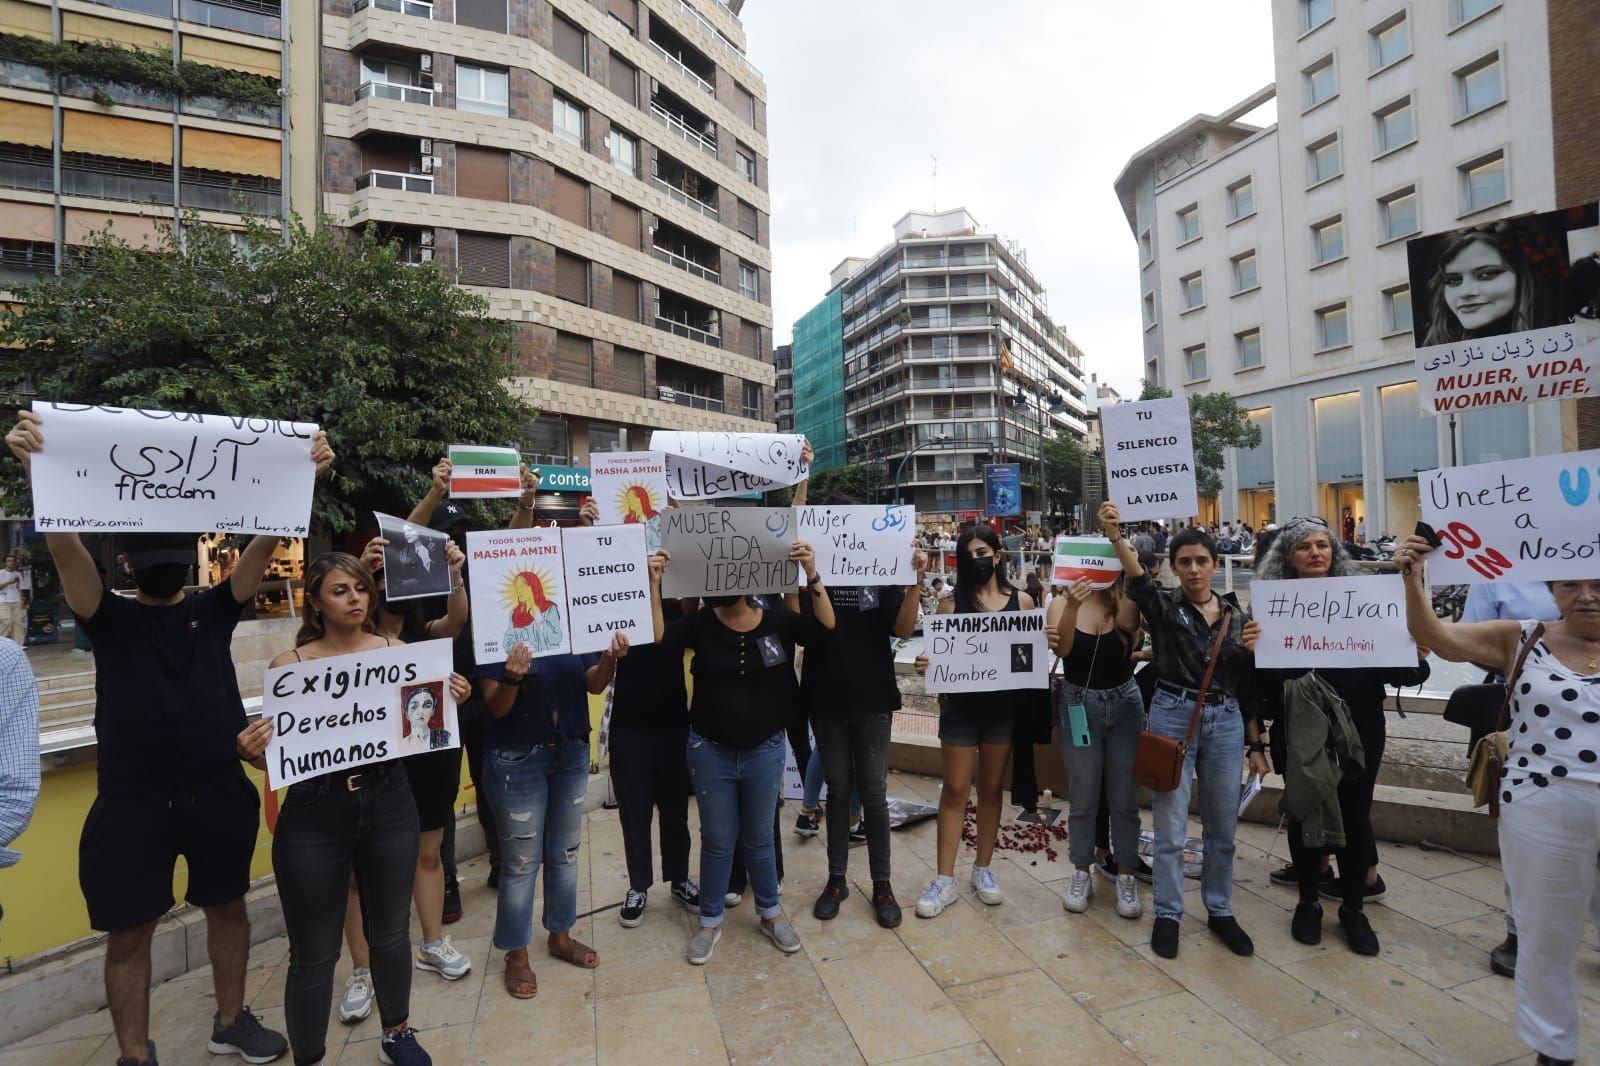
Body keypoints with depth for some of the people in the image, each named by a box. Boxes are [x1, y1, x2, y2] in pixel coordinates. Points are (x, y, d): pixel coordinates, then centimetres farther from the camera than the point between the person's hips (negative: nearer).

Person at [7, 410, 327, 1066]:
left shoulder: (214, 610, 4)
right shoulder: (109, 619, 1)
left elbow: (266, 543, -9)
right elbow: (65, 548, -16)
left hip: (218, 789, 2)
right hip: (132, 798, -2)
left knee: (227, 907, 17)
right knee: (129, 931, 11)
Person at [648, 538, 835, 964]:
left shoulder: (777, 620, -8)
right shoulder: (701, 623, -8)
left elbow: (826, 627, -19)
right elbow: (658, 638, -20)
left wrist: (811, 574, -31)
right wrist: (655, 583, -29)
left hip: (764, 751, 0)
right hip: (710, 751, 0)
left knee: (759, 837, 18)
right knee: (717, 840, 14)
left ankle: (771, 913, 38)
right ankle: (710, 920, 34)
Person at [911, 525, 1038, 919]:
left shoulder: (1022, 601, 2)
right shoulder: (951, 603, -1)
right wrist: (927, 664, -23)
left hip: (1003, 707, 1)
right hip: (960, 707, -1)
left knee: (990, 787, 14)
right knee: (954, 790, 4)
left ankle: (983, 870, 29)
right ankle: (944, 879, 14)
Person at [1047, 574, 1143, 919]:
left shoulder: (1127, 602, -5)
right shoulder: (1061, 602, -5)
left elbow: (1130, 633, -25)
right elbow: (1062, 649, -20)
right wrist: (1072, 607, -36)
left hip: (1124, 706, 1)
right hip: (1079, 707, 0)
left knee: (1124, 799, 10)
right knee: (1083, 798, 9)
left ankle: (1126, 876, 26)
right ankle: (1081, 874, 26)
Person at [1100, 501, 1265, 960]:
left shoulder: (1236, 613, 7)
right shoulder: (1162, 605, -6)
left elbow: (1248, 684, 11)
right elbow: (1136, 576, -30)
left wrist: (1256, 745, 2)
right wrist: (1115, 536, -47)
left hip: (1226, 721, 4)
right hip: (1173, 715, -3)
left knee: (1223, 826, 14)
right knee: (1171, 826, 4)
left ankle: (1220, 912, 32)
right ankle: (1167, 914, 21)